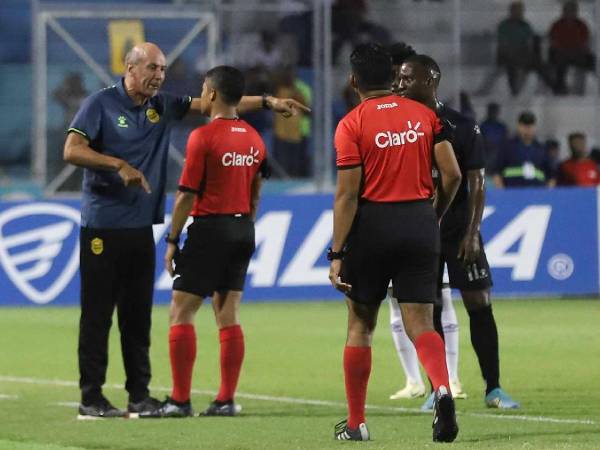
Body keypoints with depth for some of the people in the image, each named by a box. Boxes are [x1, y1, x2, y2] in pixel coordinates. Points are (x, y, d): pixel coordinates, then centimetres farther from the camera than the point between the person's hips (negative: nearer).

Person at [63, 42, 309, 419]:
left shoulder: (162, 106, 12)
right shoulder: (101, 104, -4)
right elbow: (72, 150, -12)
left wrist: (268, 102, 3)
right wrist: (119, 165, -22)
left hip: (141, 227, 6)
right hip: (102, 227, -6)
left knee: (138, 316, 8)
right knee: (97, 314, -4)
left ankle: (140, 394, 12)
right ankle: (91, 398, -2)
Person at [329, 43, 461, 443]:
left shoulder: (352, 124, -6)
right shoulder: (424, 115, 5)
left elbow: (347, 194, -10)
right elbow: (452, 174, 1)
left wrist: (337, 254, -9)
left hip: (373, 223, -2)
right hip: (421, 223, 2)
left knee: (361, 324, 12)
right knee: (420, 324, 1)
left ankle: (356, 424, 16)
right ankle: (442, 388, -29)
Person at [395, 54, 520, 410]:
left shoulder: (462, 127, -2)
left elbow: (476, 183, -2)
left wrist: (472, 232, -11)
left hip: (459, 230, -2)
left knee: (480, 303, -4)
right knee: (428, 310, 1)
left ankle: (493, 388, 1)